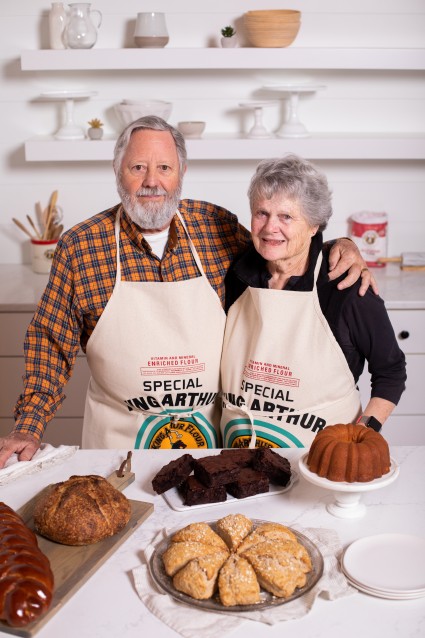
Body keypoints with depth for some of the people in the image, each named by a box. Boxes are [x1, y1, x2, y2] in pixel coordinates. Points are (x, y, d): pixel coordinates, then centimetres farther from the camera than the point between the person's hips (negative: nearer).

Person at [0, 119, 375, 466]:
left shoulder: (219, 227, -3)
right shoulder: (79, 247, -6)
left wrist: (337, 248, -8)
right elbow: (51, 340, -1)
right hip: (119, 434, -1)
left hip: (213, 428, 2)